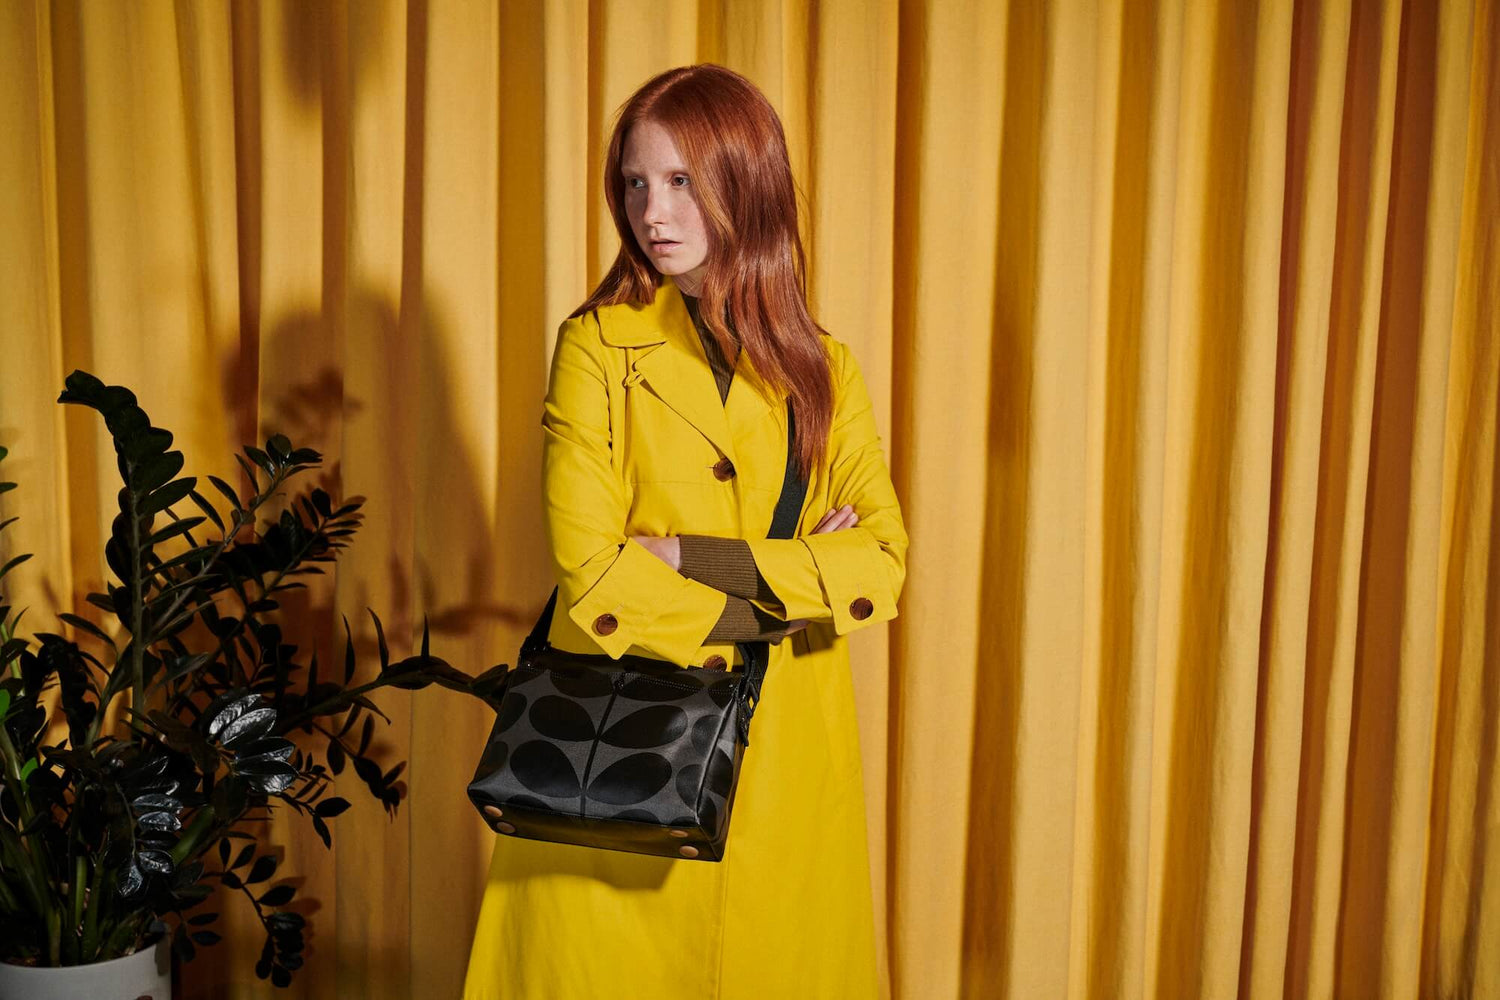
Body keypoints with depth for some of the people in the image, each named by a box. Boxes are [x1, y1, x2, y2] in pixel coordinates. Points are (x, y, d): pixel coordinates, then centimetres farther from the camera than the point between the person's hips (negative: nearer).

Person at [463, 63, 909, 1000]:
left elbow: (883, 563, -5)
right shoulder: (599, 346, -5)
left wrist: (698, 557, -14)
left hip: (785, 745, 3)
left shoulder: (823, 369, 4)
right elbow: (592, 574, -13)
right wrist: (778, 595, -10)